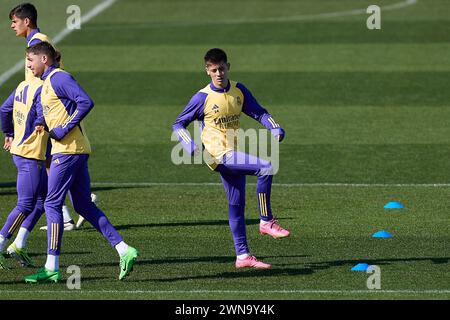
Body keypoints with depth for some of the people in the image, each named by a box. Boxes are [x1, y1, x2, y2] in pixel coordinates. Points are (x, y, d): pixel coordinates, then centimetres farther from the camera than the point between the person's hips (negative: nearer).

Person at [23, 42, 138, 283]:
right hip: (76, 150, 10)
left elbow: (86, 102, -21)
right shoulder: (48, 82, 20)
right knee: (84, 206, 10)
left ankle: (52, 268, -5)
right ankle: (124, 250, 5)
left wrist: (64, 130, -19)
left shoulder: (59, 78, -11)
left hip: (69, 149, -10)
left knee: (52, 204, -6)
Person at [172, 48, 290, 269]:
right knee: (266, 168, -24)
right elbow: (179, 124, -1)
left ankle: (242, 256, 15)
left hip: (235, 155, 6)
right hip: (220, 155, -6)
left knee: (237, 206, 9)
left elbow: (259, 113, 11)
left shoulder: (239, 91, 5)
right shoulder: (203, 98, -8)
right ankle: (266, 222, -16)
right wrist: (190, 145, -18)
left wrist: (275, 128, -8)